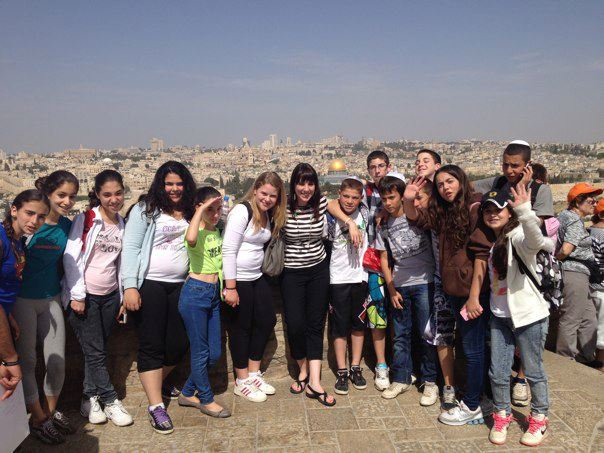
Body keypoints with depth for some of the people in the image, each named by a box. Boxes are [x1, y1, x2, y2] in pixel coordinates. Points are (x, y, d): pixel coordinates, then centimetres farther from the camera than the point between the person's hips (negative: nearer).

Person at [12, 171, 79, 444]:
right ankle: (38, 418, 25)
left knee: (57, 360, 8)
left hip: (52, 299, 5)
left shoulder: (67, 226, 1)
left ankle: (51, 410, 29)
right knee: (26, 360, 9)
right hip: (23, 299, -4)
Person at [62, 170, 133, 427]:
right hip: (85, 296, -5)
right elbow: (71, 258, -12)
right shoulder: (85, 220, -9)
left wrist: (121, 297, 12)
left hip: (110, 296, 5)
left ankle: (90, 399, 24)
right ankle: (110, 401, 11)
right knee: (94, 351, -1)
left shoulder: (123, 224, 7)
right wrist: (77, 296, -14)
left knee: (99, 349, 10)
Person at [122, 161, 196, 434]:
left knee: (179, 344, 7)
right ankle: (156, 406, 10)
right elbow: (130, 248, -8)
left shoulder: (191, 213, 10)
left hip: (180, 286, 5)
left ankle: (154, 383, 34)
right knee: (151, 345, 1)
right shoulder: (145, 210, -3)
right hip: (149, 285, -4)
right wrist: (130, 286, -14)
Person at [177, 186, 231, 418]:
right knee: (201, 352, 5)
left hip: (213, 294, 8)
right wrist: (200, 210, -31)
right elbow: (190, 238, -40)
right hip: (195, 293, -8)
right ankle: (206, 399, 23)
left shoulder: (217, 232, 9)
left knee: (214, 353, 13)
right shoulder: (198, 232, -13)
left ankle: (188, 393, 30)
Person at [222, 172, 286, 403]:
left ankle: (254, 374, 31)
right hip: (238, 280, -8)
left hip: (256, 277, 8)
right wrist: (230, 287, -21)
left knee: (267, 320, 13)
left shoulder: (268, 215, 7)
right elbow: (228, 250, -21)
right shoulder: (242, 211, -18)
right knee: (241, 327, 4)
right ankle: (242, 382, 22)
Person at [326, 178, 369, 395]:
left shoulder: (363, 214, 1)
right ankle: (342, 372, 15)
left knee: (358, 323, 12)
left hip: (359, 276, 3)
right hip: (338, 278, -3)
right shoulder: (331, 218, -7)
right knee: (340, 326, 4)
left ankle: (356, 368, 25)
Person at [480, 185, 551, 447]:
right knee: (497, 372, 11)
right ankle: (502, 416, 31)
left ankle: (539, 419, 31)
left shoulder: (517, 236, -16)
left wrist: (524, 211, -55)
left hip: (529, 315, -6)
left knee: (533, 371, 10)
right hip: (499, 316, 6)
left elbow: (535, 241, -42)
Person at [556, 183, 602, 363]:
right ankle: (565, 360, 10)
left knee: (588, 316, 17)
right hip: (575, 273, -10)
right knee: (570, 320, 0)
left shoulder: (563, 215, 14)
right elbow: (565, 250, -20)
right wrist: (553, 260, -5)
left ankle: (586, 358, 27)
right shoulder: (576, 222, -14)